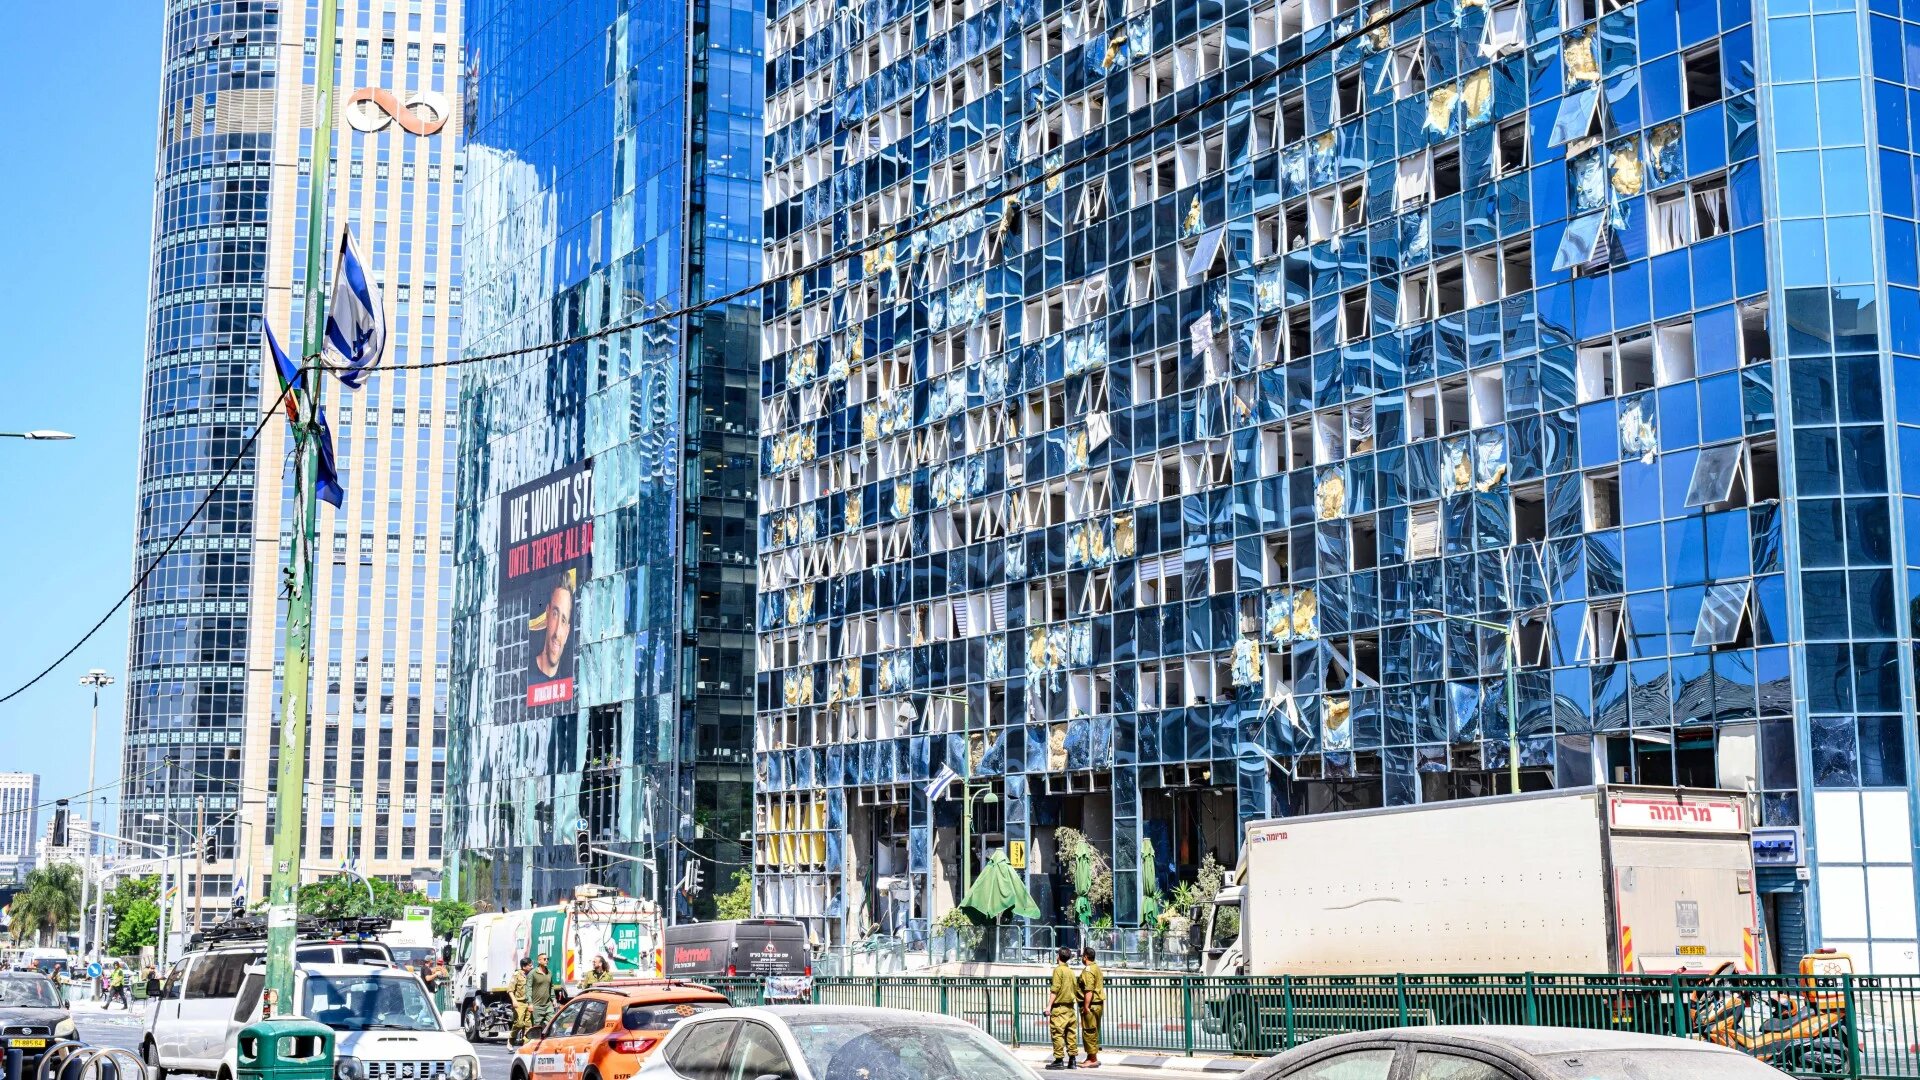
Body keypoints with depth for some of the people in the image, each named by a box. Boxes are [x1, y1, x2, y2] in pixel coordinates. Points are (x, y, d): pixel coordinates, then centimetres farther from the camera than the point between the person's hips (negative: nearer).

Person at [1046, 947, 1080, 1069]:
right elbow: (1076, 989, 16)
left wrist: (1049, 1005, -16)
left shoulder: (1058, 970, -8)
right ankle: (1071, 1060, 8)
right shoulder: (1071, 971, 14)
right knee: (1070, 1033, 8)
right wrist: (1080, 1003, 23)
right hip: (1070, 1007, 8)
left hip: (1059, 1006, -8)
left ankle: (1059, 1060, -8)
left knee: (1057, 1033, -6)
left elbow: (1055, 990, -15)